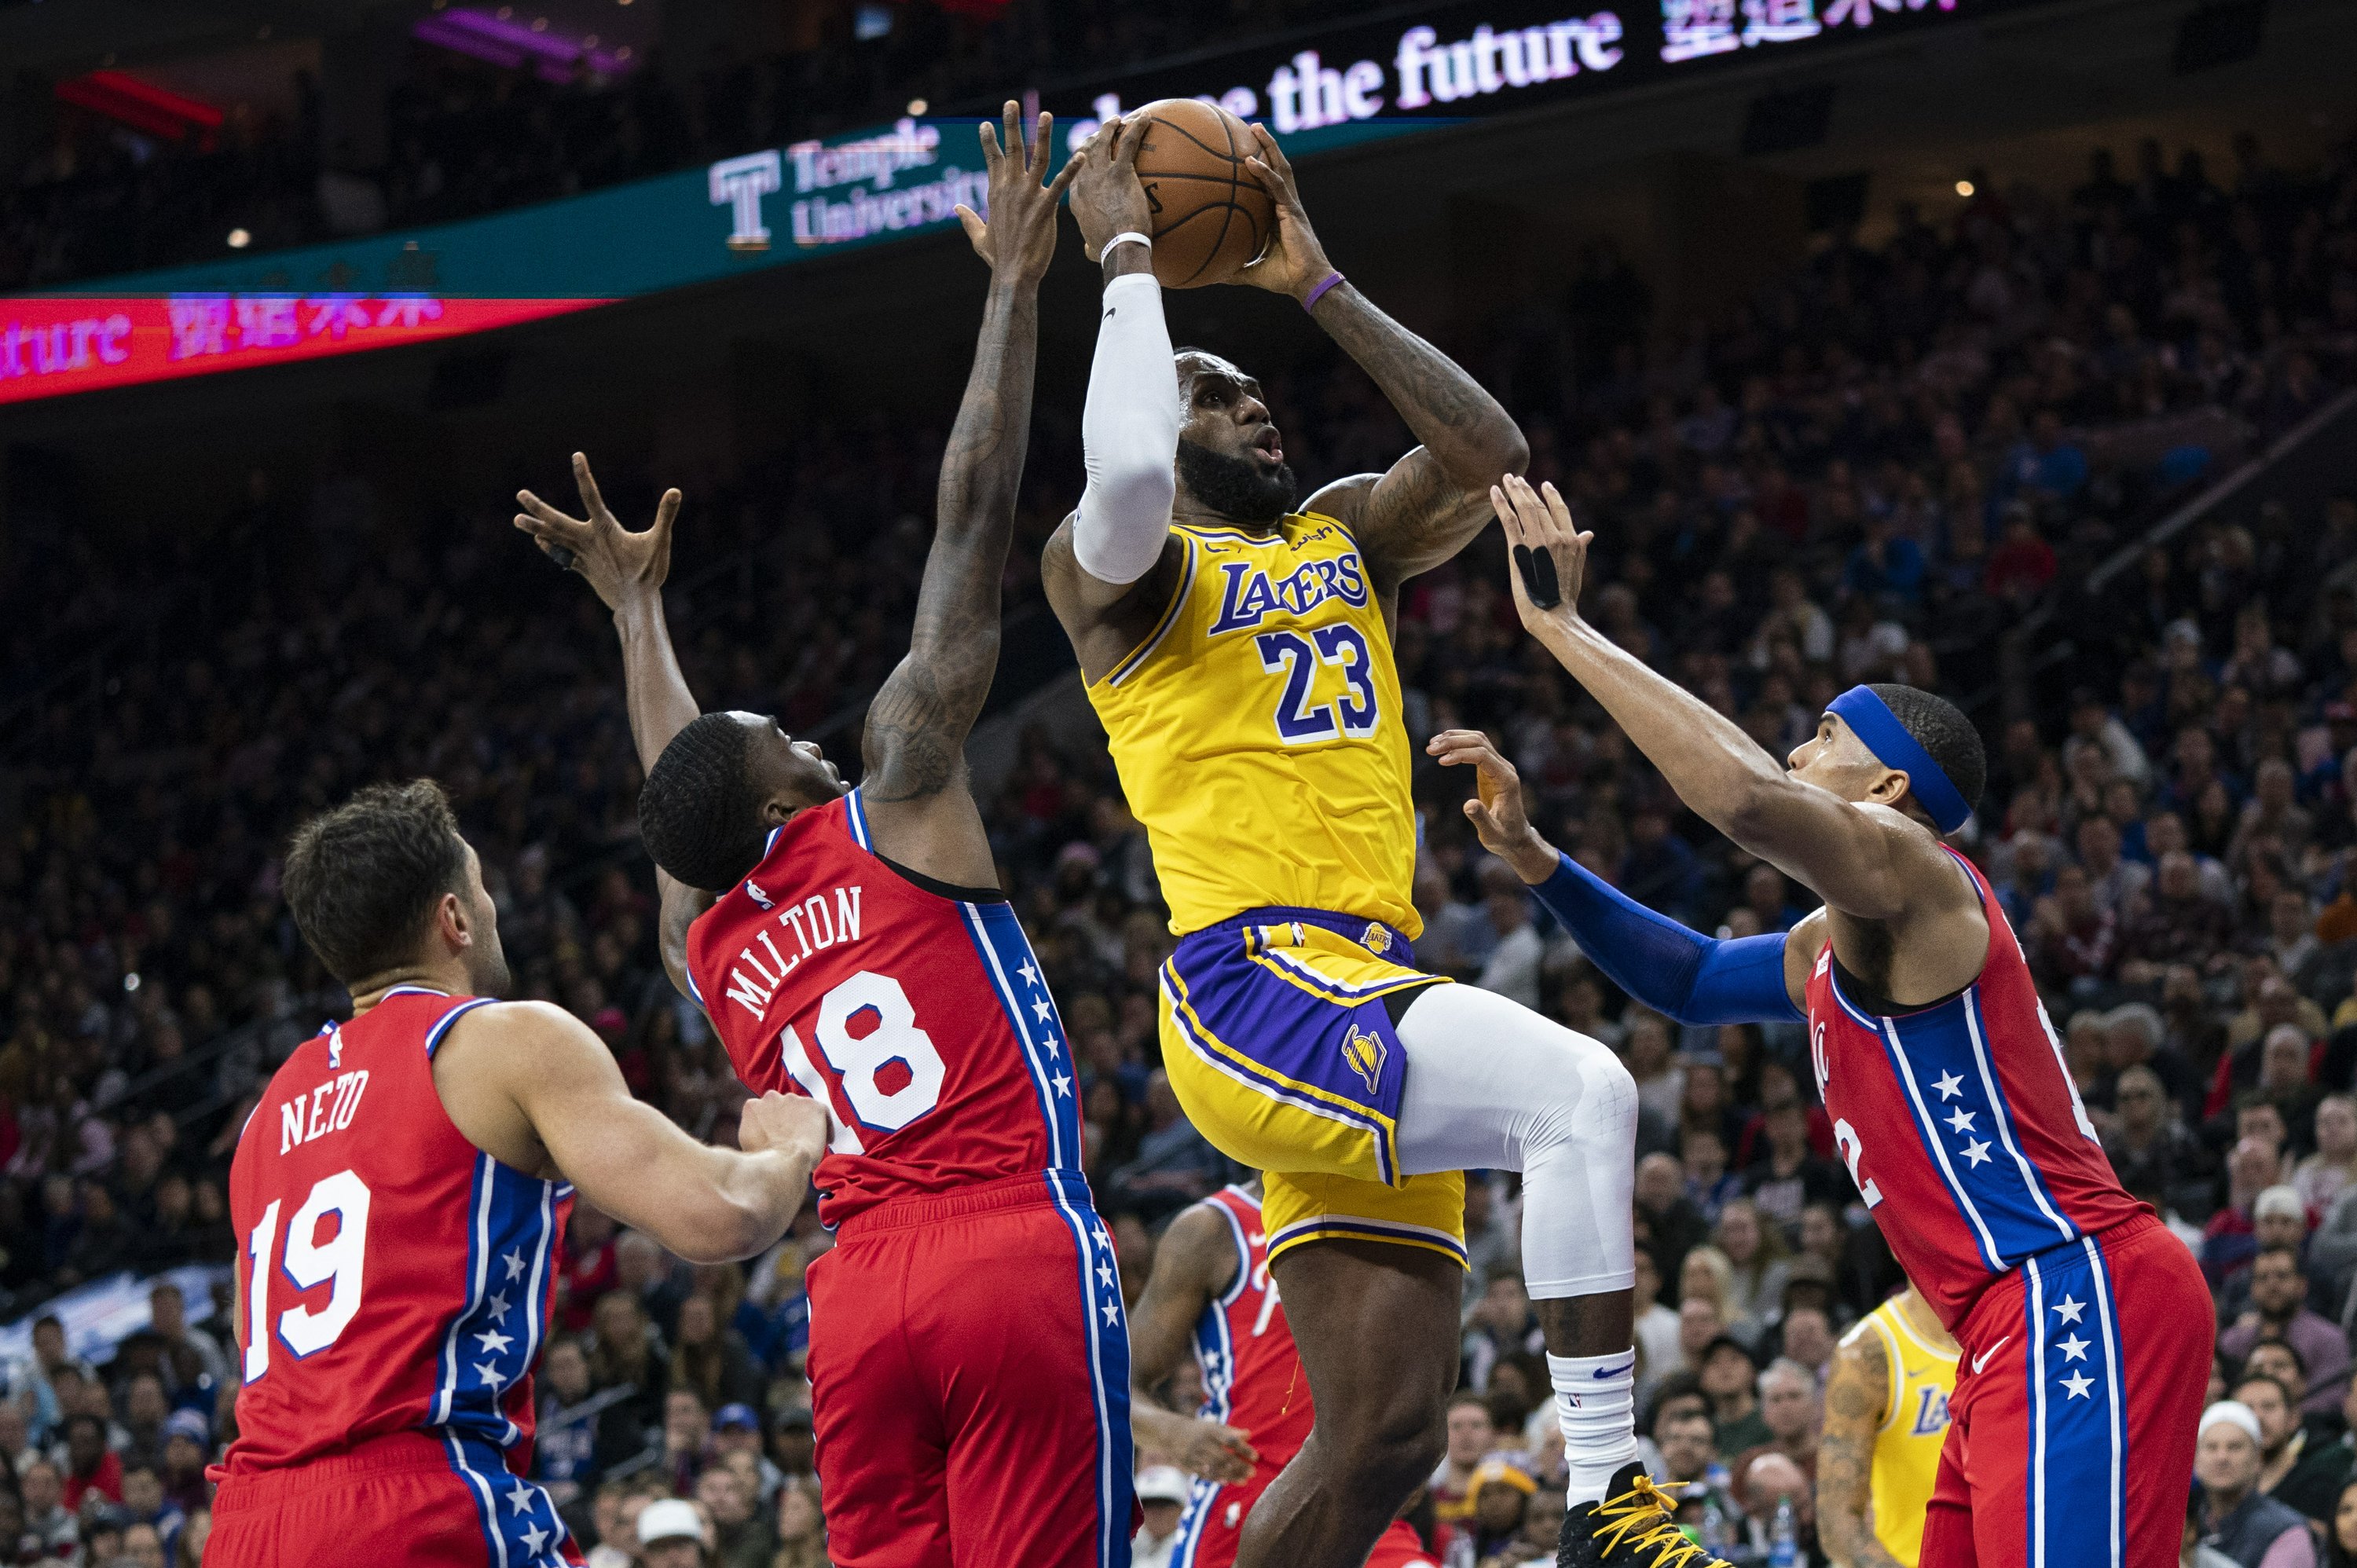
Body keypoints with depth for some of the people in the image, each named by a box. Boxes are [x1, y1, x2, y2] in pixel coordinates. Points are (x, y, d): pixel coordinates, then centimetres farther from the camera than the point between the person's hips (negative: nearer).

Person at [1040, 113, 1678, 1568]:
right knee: (1582, 1092, -29)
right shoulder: (1113, 569, 4)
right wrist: (1128, 260, -8)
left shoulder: (1344, 536, 24)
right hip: (1252, 991, -8)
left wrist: (1320, 285, 8)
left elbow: (1488, 454, 7)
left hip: (1367, 1003, 8)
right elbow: (1125, 481, -21)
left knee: (1385, 1436, 4)